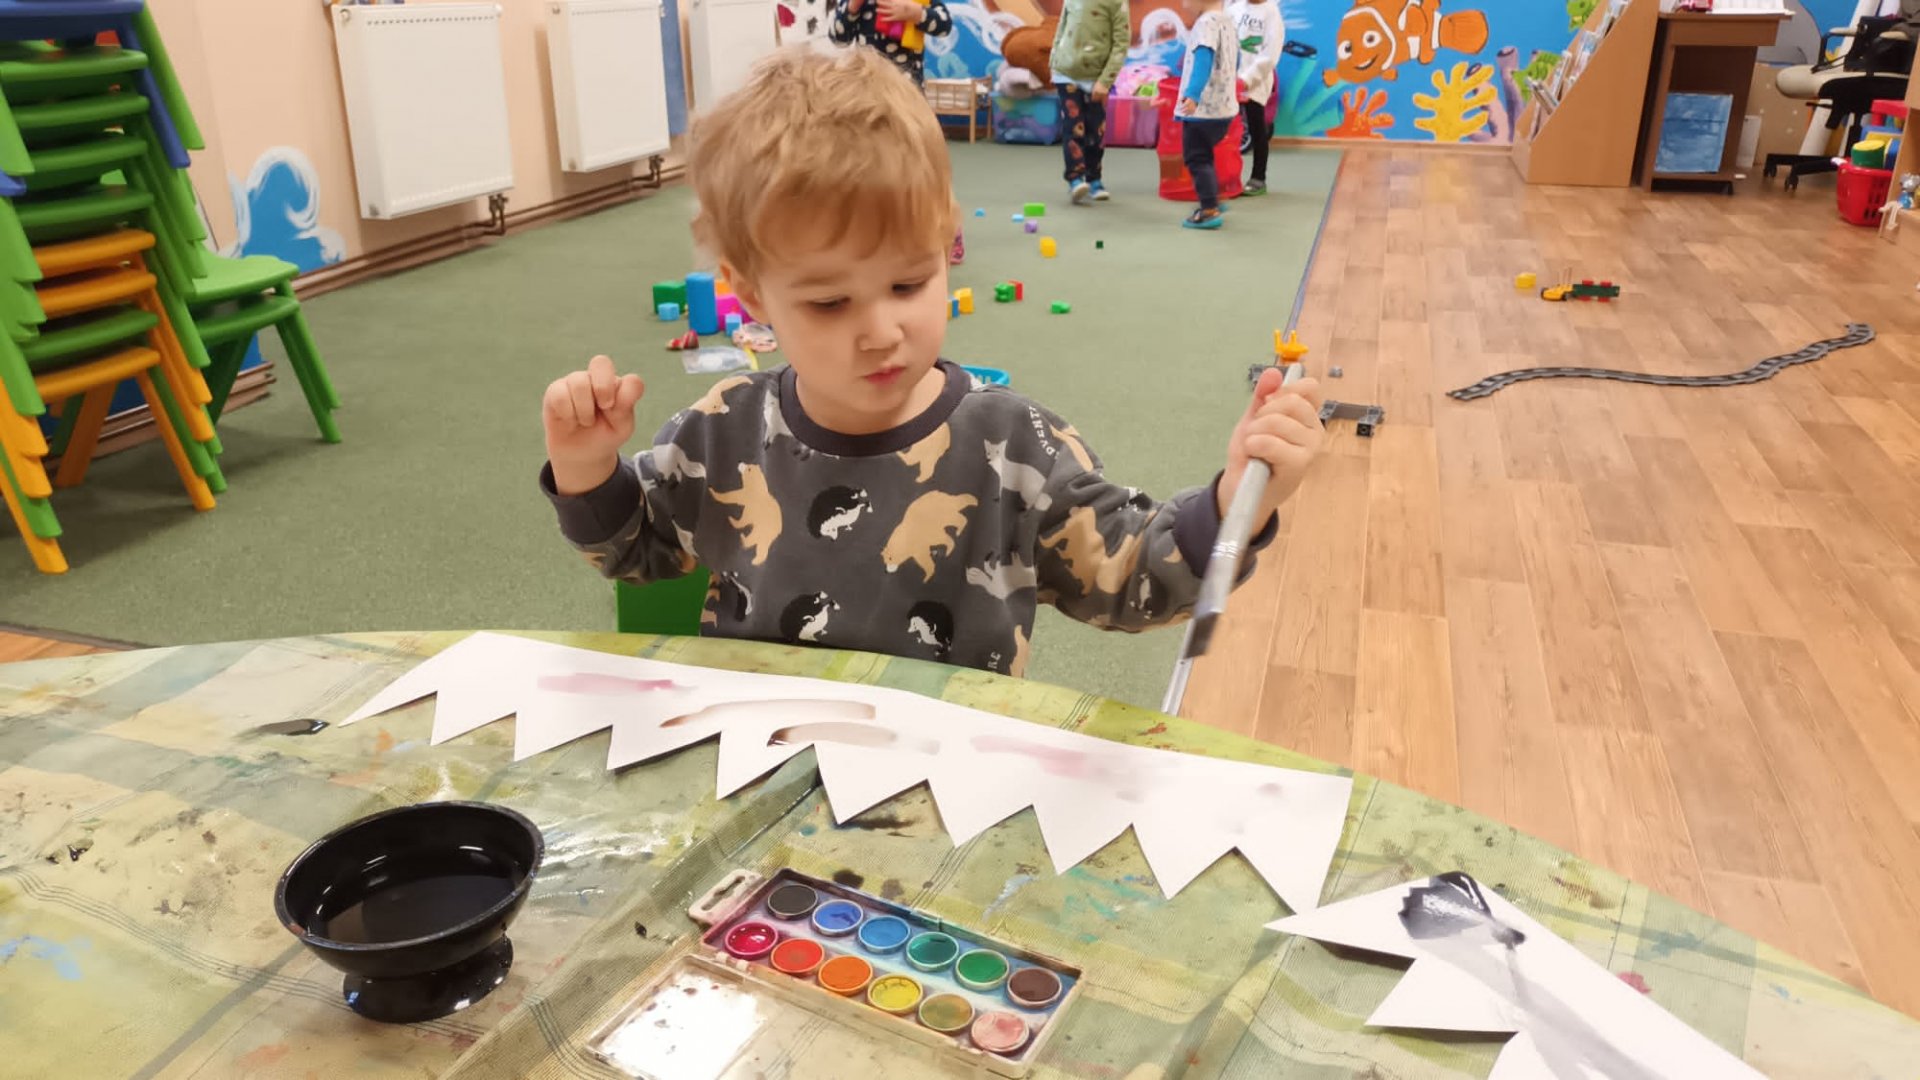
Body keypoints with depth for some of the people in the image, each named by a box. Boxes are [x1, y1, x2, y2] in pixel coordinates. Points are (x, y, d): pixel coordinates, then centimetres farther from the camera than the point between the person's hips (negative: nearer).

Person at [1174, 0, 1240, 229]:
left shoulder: (1206, 23, -15)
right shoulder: (1227, 22, 14)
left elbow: (1203, 59, -31)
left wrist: (1192, 95, -42)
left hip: (1203, 108, -10)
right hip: (1223, 106, 10)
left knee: (1196, 159, -8)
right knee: (1203, 156, 24)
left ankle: (1210, 211, -13)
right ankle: (1212, 201, 34)